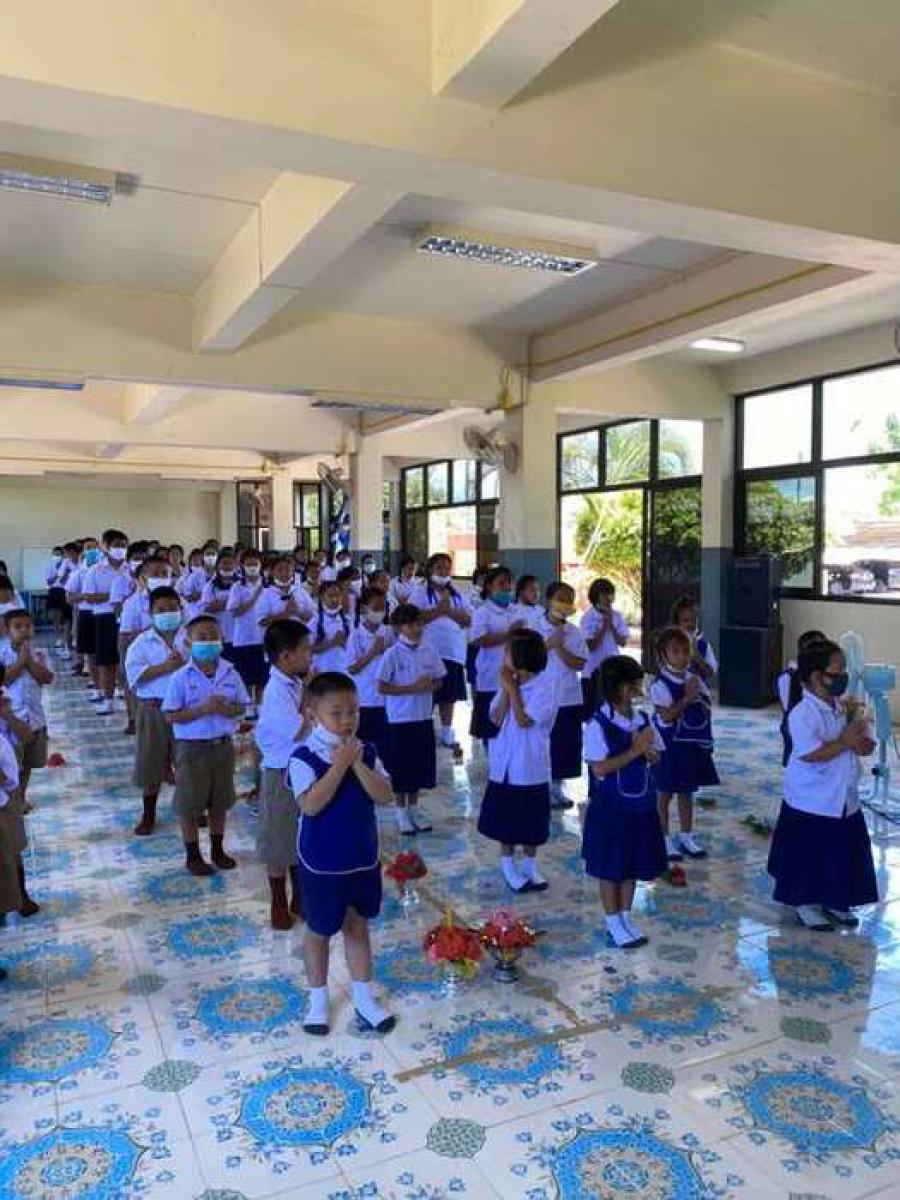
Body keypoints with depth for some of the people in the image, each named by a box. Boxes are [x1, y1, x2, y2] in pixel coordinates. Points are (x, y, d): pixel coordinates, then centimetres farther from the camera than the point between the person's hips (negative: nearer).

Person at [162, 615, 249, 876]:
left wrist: (226, 709, -17)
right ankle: (193, 855, 25)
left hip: (223, 745, 4)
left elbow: (241, 707, 5)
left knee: (220, 802, 16)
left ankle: (217, 849, 35)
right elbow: (171, 716, -13)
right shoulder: (180, 678, -12)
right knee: (189, 805, 8)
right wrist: (202, 709, -24)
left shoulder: (230, 674, -2)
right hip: (192, 747, -3)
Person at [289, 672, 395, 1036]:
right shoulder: (305, 757, -18)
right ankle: (318, 1000, 34)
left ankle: (364, 999, 31)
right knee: (319, 932, 14)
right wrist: (340, 763, -29)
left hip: (363, 859, 4)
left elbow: (384, 796, -12)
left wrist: (357, 764, -23)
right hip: (322, 864, -4)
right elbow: (311, 805, -28)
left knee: (358, 926, 18)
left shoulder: (367, 753, -4)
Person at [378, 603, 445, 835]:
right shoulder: (393, 654, -12)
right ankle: (402, 814, 22)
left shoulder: (429, 651, -1)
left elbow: (438, 681, 8)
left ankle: (413, 811, 29)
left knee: (420, 766, 13)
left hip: (423, 718, 4)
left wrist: (429, 685, -15)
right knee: (401, 769, 6)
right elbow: (382, 687, -13)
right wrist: (412, 688, -20)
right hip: (400, 720, -4)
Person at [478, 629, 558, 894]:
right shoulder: (509, 683, 0)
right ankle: (508, 865, 27)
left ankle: (529, 865, 29)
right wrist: (505, 690, -13)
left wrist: (512, 689, -17)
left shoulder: (544, 686, -15)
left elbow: (523, 720, -21)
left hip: (531, 766, -4)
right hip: (504, 763, 4)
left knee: (531, 820, 11)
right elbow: (496, 719, -5)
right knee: (505, 818, 12)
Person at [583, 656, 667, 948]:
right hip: (610, 807, -5)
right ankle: (614, 924, 24)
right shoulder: (598, 725, -17)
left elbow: (656, 758, 8)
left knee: (634, 865, 16)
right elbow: (599, 768, -21)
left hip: (641, 805, 6)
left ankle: (626, 918, 32)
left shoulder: (643, 720, 0)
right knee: (610, 868, 8)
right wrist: (635, 750, -23)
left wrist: (647, 750, -15)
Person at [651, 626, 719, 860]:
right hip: (670, 746, -6)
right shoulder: (660, 684, -15)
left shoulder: (695, 679, 5)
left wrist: (697, 697, -7)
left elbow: (708, 710, 10)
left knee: (687, 791, 16)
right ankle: (664, 839, 17)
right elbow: (667, 716, -21)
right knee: (665, 793, 5)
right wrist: (687, 697, -22)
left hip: (694, 744, 6)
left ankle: (686, 837, 28)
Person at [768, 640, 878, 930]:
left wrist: (857, 737, -16)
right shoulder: (803, 714, -21)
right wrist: (845, 742, -23)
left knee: (844, 854, 17)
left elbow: (867, 747, 4)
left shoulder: (846, 708, 3)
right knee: (807, 856, 7)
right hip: (811, 802, -7)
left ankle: (834, 902, 35)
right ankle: (805, 904, 25)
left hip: (845, 800, 7)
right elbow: (811, 754, -30)